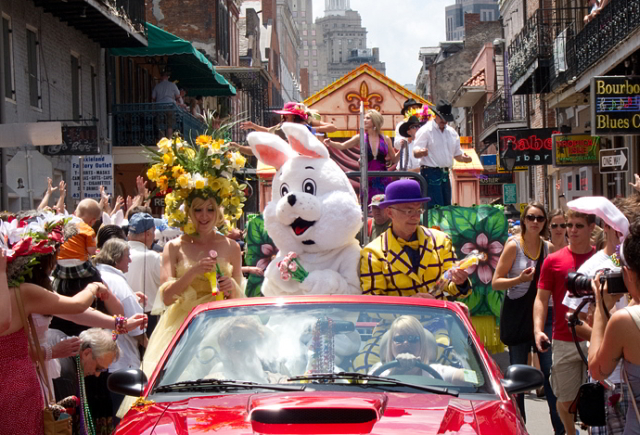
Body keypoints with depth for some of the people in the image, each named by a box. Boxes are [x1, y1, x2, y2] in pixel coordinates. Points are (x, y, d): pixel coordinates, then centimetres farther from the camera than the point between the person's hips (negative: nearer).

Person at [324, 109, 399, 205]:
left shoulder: (385, 139, 4)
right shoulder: (360, 138, 2)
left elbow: (394, 160, 12)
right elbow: (342, 146, -9)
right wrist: (330, 143, -26)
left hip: (383, 181, 1)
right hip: (368, 181, -1)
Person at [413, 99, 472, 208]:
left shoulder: (452, 132, 16)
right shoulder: (425, 130, -4)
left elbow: (457, 154, 23)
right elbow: (416, 153, -12)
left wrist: (463, 158, -1)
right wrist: (421, 152, -36)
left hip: (445, 174, 7)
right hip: (431, 174, -7)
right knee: (435, 207, -14)